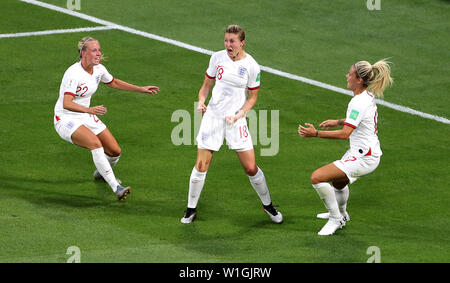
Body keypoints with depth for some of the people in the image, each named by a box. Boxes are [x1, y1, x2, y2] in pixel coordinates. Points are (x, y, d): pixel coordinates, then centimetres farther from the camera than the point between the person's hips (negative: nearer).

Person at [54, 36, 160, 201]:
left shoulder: (99, 69, -1)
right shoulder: (74, 73, -25)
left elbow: (113, 83, 22)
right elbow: (66, 103, -34)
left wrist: (140, 89, 19)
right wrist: (89, 110, -50)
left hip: (85, 117, 8)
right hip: (66, 119, -8)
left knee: (115, 151, 2)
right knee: (95, 143, -34)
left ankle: (101, 173, 38)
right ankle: (116, 188, -35)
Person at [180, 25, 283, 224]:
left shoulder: (251, 66, -7)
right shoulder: (217, 58, 0)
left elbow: (252, 97, 1)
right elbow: (207, 85, 10)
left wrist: (239, 114, -15)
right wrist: (201, 101, -9)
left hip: (236, 119, -2)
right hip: (213, 115, 2)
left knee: (251, 168, -2)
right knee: (201, 165, -2)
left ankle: (268, 205, 20)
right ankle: (191, 209, 13)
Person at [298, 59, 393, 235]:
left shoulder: (359, 102, -25)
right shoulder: (368, 95, 5)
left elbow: (345, 133, -29)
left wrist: (316, 134, -28)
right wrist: (338, 122, 21)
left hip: (363, 158, -11)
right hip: (368, 152, 11)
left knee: (317, 178, -18)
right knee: (338, 182, 36)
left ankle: (336, 219, -2)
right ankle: (341, 214, 64)